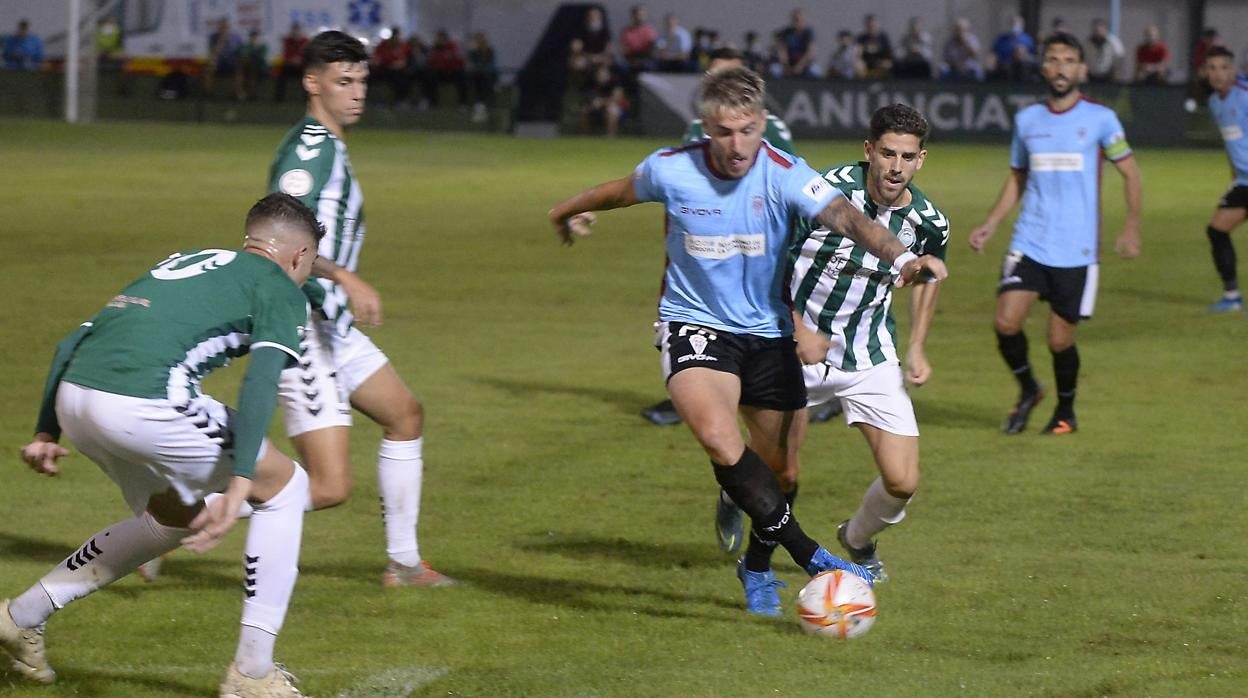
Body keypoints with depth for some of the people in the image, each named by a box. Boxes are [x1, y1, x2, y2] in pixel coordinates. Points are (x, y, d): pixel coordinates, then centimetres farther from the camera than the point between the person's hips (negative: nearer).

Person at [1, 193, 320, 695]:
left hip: (73, 395, 7)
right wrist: (239, 482, -15)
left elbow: (72, 343, 27)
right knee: (284, 486, 11)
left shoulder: (179, 263, 32)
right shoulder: (279, 288, 12)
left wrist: (47, 432, 28)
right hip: (141, 403, -7)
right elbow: (261, 380, -7)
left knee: (175, 518, 30)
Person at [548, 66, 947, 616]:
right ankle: (810, 557, -24)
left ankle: (757, 568, 38)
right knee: (719, 438, -29)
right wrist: (570, 211, 29)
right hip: (693, 324, -2)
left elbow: (844, 217, -35)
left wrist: (900, 257, -54)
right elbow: (620, 191, 9)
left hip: (767, 331, 2)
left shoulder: (784, 175, -19)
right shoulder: (671, 171, -14)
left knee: (778, 470, 9)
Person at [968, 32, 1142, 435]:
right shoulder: (1027, 120, 7)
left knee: (1060, 339, -1)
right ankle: (1028, 390, 14)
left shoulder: (1099, 119, -2)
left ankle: (1065, 412, 25)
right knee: (1006, 322, -13)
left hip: (1076, 250, -3)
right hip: (1029, 245, 3)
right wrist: (990, 224, 8)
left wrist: (1131, 228, -5)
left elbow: (1129, 173, 5)